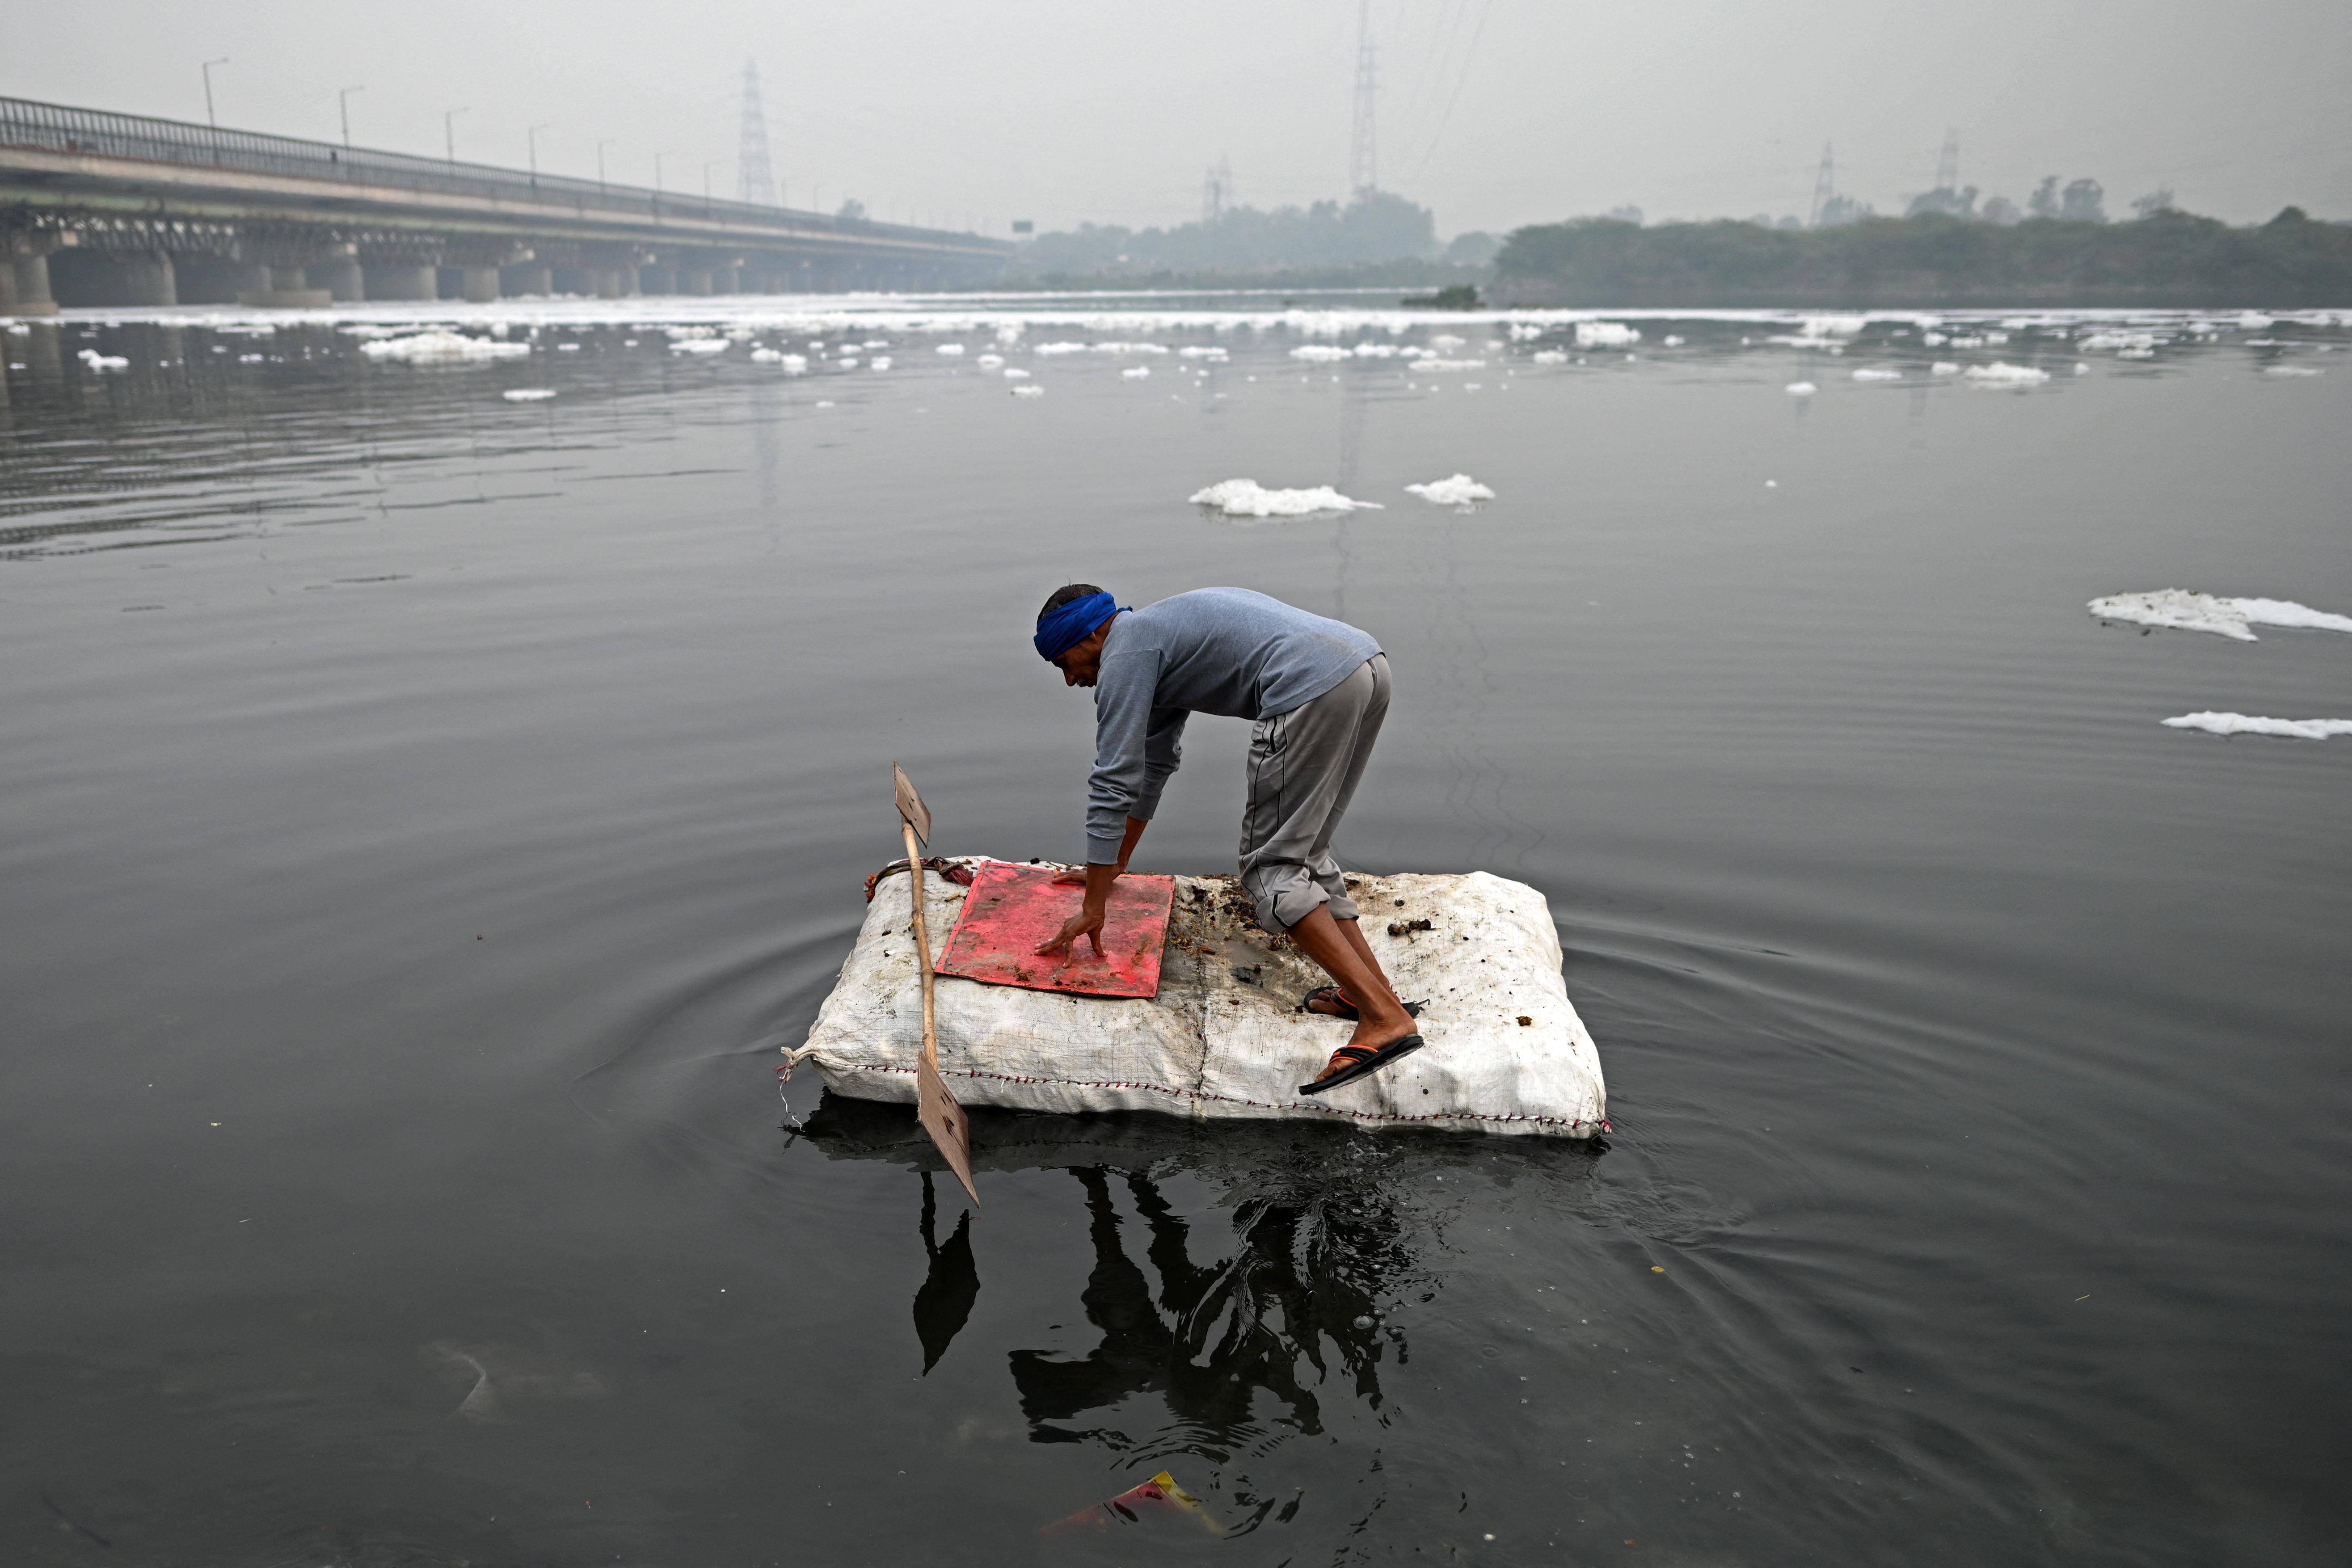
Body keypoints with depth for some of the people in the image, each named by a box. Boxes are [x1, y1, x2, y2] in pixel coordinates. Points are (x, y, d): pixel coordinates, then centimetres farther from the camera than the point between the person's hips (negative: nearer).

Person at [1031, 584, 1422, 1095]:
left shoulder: (1125, 655, 5)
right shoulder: (1158, 636, 34)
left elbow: (1113, 784, 2)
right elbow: (1152, 764, 44)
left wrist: (1093, 909, 7)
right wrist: (1115, 863, 54)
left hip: (1313, 687, -10)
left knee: (1271, 866, -3)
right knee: (1304, 850, 20)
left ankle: (1384, 1018, -12)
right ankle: (1373, 988, 17)